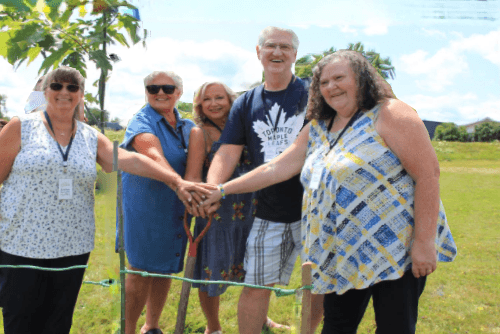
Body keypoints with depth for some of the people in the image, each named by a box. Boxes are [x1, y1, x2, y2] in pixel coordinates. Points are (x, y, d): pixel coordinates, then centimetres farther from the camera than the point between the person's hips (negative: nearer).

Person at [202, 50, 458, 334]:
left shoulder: (390, 115, -9)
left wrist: (424, 241, -19)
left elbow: (428, 174, -14)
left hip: (396, 250, -6)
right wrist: (222, 190, 9)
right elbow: (276, 168, 12)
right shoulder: (317, 129, 13)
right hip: (343, 255, 6)